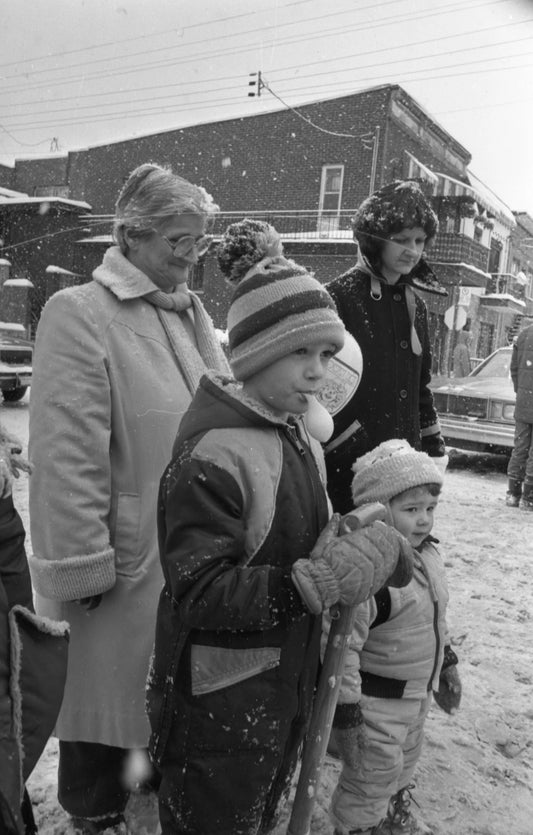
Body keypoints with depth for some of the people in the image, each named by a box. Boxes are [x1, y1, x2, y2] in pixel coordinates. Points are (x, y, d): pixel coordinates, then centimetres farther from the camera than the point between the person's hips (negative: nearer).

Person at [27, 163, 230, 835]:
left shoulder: (193, 313, 8)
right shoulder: (79, 313, -14)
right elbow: (67, 455, -19)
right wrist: (82, 571, -18)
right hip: (131, 556, -7)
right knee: (109, 684, 13)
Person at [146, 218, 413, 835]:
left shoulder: (299, 438, 4)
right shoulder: (210, 454, -24)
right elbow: (197, 594, -27)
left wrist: (358, 553, -3)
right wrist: (317, 582, -33)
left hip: (287, 686, 8)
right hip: (219, 707, -8)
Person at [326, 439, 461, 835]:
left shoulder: (428, 555, -2)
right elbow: (341, 645, -29)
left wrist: (447, 665, 20)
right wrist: (344, 710, -25)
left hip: (417, 694, 9)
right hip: (376, 702, -9)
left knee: (404, 764, 30)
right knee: (371, 779, 10)